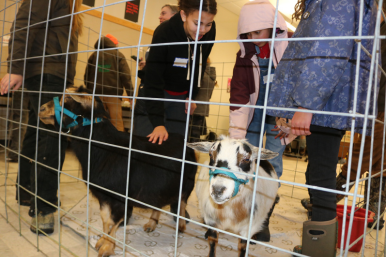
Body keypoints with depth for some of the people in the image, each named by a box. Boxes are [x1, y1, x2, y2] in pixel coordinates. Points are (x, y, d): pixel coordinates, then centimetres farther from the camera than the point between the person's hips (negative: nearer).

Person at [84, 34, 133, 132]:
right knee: (117, 122, -6)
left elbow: (87, 76, 14)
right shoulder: (118, 55, 6)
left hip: (96, 93, 4)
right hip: (113, 93, -3)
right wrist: (131, 94, -5)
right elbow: (126, 76, -3)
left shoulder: (94, 55, 17)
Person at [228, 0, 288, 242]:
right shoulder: (245, 53, -2)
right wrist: (236, 134, -18)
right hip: (255, 112, 3)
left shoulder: (289, 47, -10)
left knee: (273, 165, -3)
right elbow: (239, 94, -10)